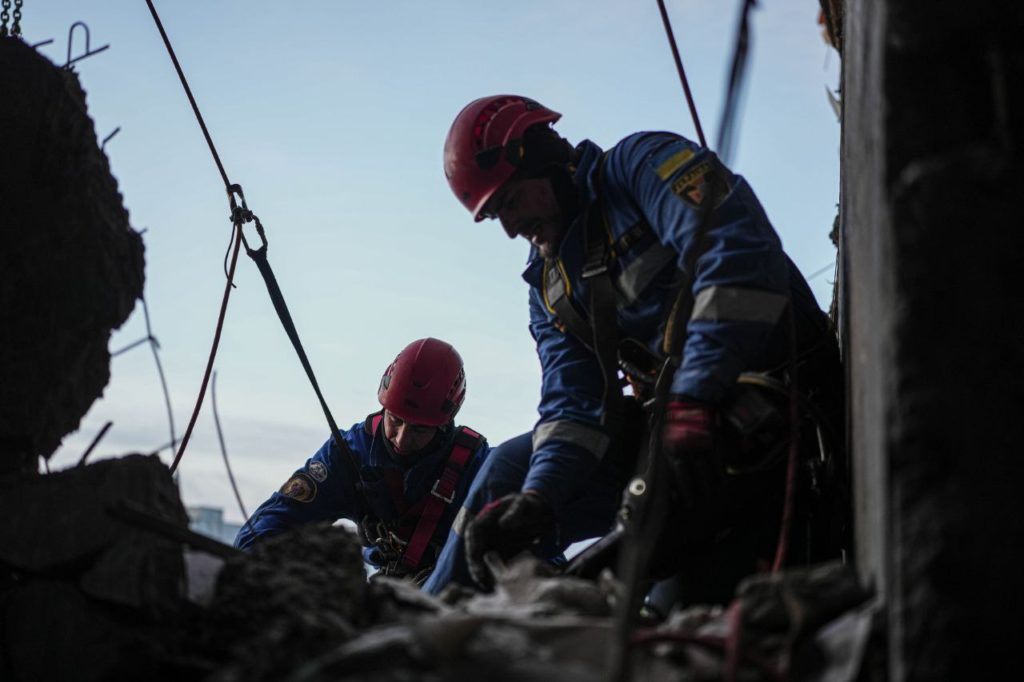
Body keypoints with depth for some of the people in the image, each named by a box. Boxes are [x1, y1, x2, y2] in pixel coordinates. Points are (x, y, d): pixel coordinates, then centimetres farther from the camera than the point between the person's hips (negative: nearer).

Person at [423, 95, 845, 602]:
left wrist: (693, 401, -33)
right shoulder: (549, 287, 16)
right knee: (513, 467, 8)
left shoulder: (643, 162, -6)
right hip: (667, 425, 8)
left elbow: (739, 251, -24)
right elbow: (573, 406, 5)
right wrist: (537, 498, -16)